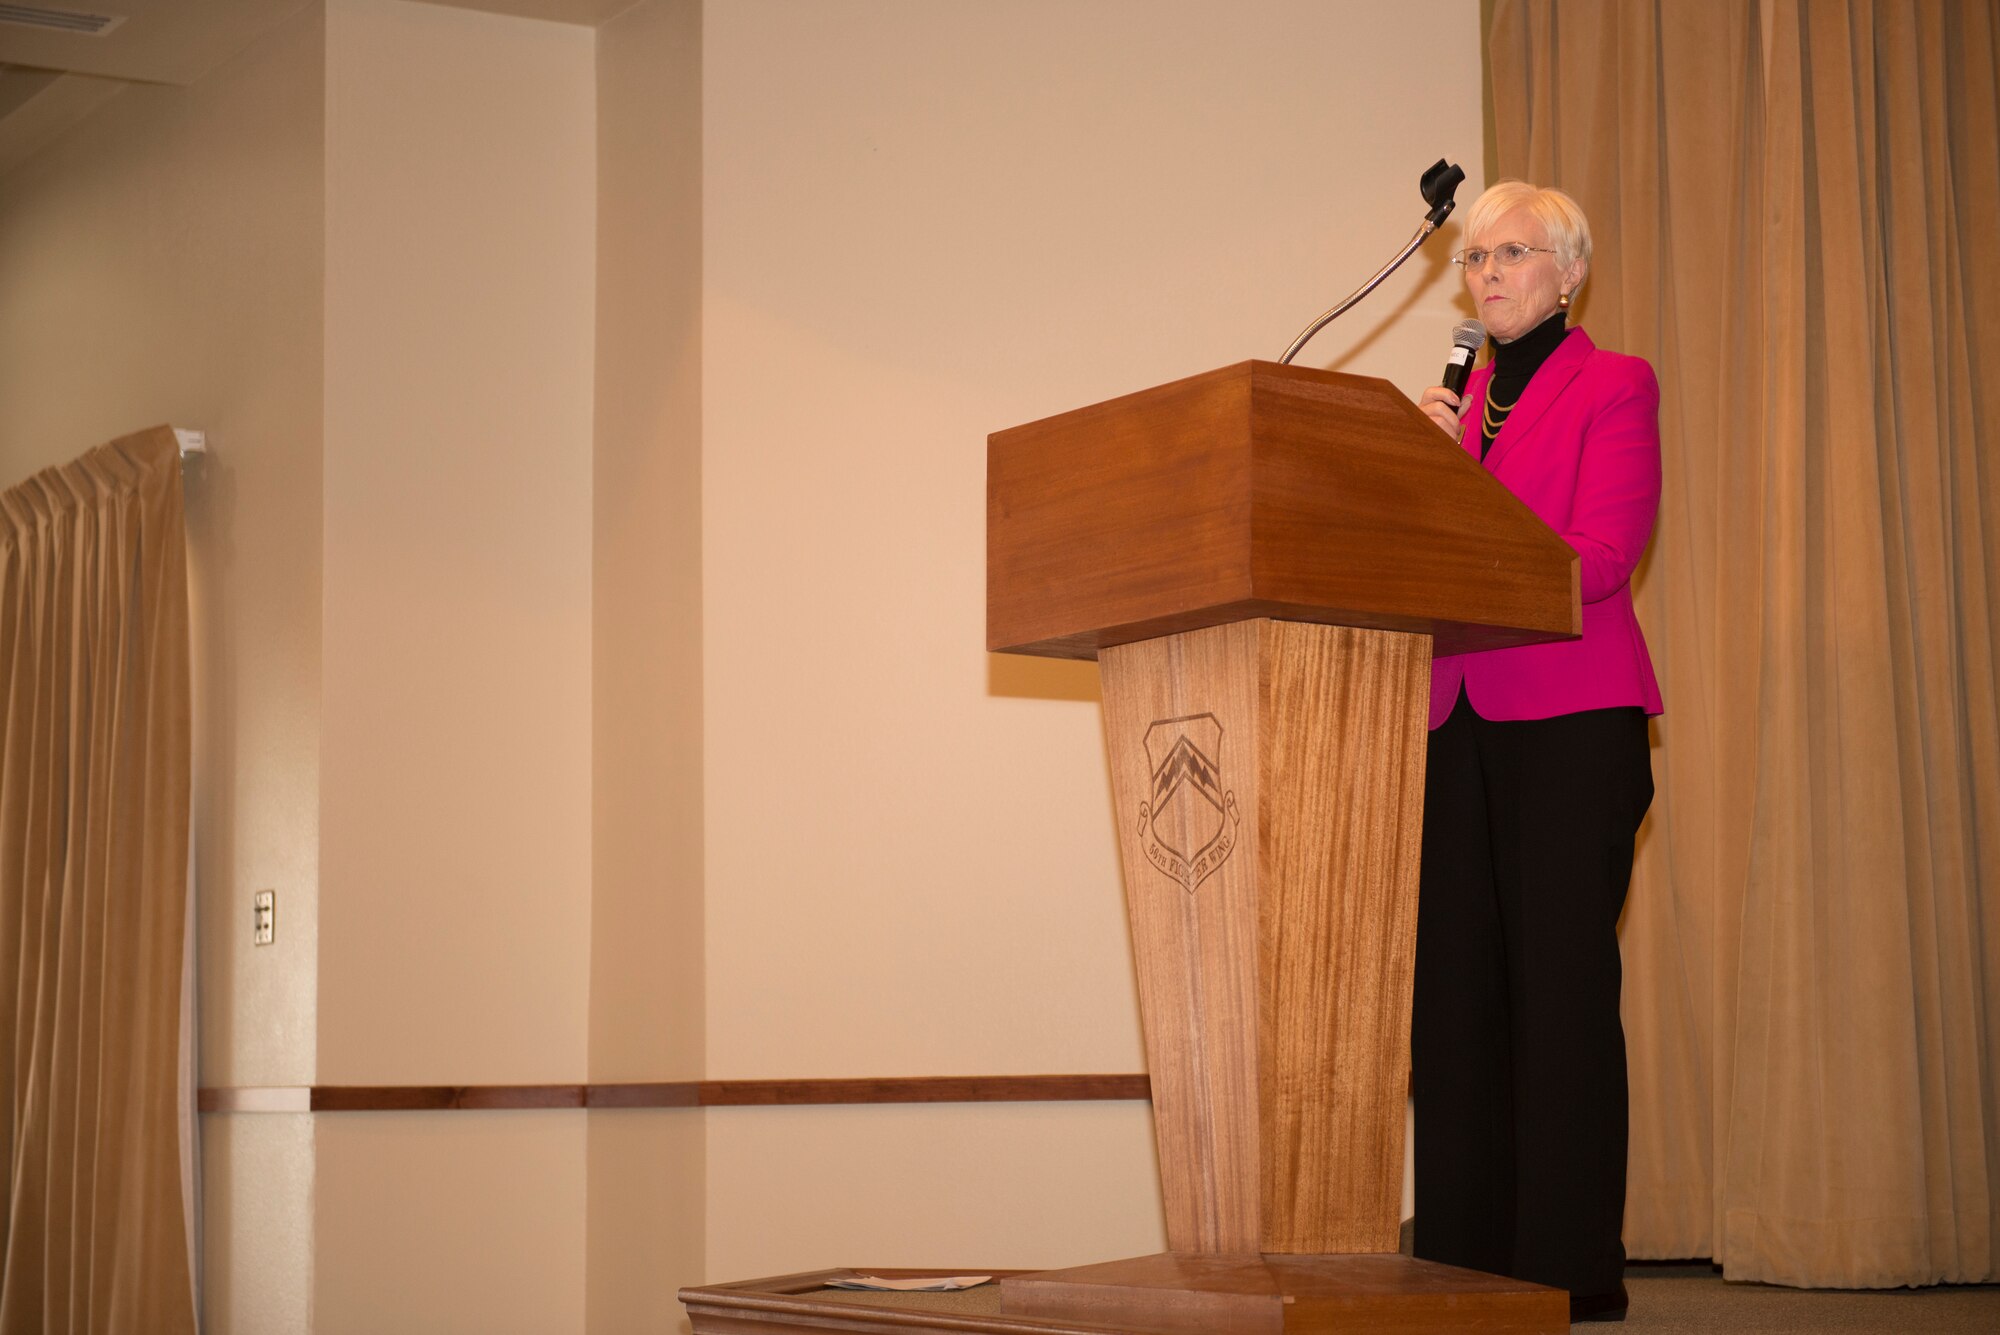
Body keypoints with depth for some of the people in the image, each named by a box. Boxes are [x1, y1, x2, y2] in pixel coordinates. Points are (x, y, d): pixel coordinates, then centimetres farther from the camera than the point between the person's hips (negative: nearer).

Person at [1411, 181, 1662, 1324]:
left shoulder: (1615, 386, 2)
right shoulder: (1456, 403, 20)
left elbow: (1603, 553, -11)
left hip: (1571, 723, -6)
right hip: (1459, 724, 6)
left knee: (1560, 985, -8)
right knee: (1457, 988, 3)